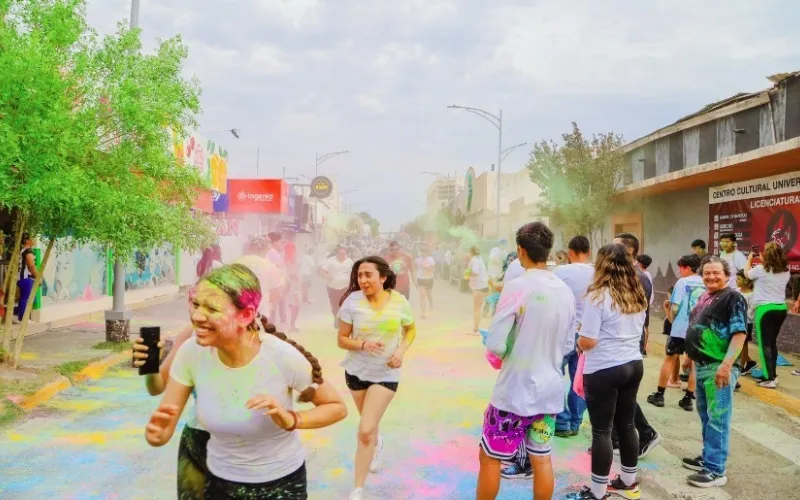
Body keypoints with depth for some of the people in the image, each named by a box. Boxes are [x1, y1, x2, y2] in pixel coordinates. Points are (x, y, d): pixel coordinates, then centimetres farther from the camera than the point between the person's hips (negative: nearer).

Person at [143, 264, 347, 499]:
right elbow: (163, 431, -11)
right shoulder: (190, 353, -18)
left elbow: (337, 407, -12)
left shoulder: (283, 357, -27)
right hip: (220, 481, 3)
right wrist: (156, 434, -33)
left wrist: (290, 420, -29)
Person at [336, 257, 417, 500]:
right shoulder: (352, 302, -15)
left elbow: (411, 330, 6)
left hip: (386, 374, -2)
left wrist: (401, 351, -12)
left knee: (365, 431, -12)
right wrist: (363, 345, -27)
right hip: (357, 370, 2)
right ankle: (377, 443, 59)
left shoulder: (400, 302, -12)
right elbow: (342, 340, -8)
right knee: (369, 426, 21)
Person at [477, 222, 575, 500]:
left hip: (514, 392, -6)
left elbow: (495, 345, -18)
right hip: (550, 391, 6)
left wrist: (509, 351, 2)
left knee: (490, 457, 10)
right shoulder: (565, 291, 1)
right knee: (542, 459, 15)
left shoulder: (517, 287, -18)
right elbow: (567, 345, 12)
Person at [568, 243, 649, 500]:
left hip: (604, 370, -7)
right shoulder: (638, 295, 7)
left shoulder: (598, 296, -15)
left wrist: (579, 338, 4)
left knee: (601, 431, 1)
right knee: (626, 424, 18)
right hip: (634, 365, 7)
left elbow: (588, 342, -16)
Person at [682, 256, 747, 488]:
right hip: (701, 365, 9)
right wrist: (691, 356, 25)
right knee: (705, 416, 18)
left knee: (717, 419, -6)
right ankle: (708, 457, 30)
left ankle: (715, 470, -1)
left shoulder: (733, 298, -12)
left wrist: (726, 365, -26)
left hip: (718, 368, -9)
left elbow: (739, 333, -19)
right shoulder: (704, 297, 15)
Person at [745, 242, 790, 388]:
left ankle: (769, 379, -3)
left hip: (765, 309, -6)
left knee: (764, 344, -1)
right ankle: (772, 374, 23)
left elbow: (747, 273, 9)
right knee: (772, 342, 17)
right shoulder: (785, 271, 4)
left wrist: (750, 259, 25)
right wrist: (762, 262, 31)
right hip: (781, 308, 6)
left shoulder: (761, 269, -12)